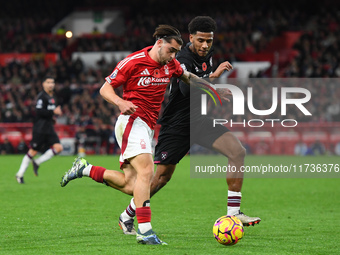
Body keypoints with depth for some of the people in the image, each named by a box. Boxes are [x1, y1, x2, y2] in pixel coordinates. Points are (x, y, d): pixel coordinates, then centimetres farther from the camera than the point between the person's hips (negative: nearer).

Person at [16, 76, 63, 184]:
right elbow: (39, 111, -22)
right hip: (40, 129, -8)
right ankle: (20, 174, 8)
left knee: (58, 148, -8)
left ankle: (37, 162, 5)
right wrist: (53, 112, -21)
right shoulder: (41, 96, -11)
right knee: (33, 151, -4)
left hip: (49, 128, 8)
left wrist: (52, 118, 13)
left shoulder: (52, 97, 17)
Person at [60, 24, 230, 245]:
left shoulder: (170, 65, 10)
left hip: (148, 127, 8)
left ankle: (85, 169, 17)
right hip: (132, 121, -8)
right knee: (146, 171, -25)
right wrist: (121, 102, -23)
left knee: (131, 185, 2)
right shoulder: (133, 62, -9)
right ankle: (145, 230, -28)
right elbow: (105, 88, -4)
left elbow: (189, 78, 31)